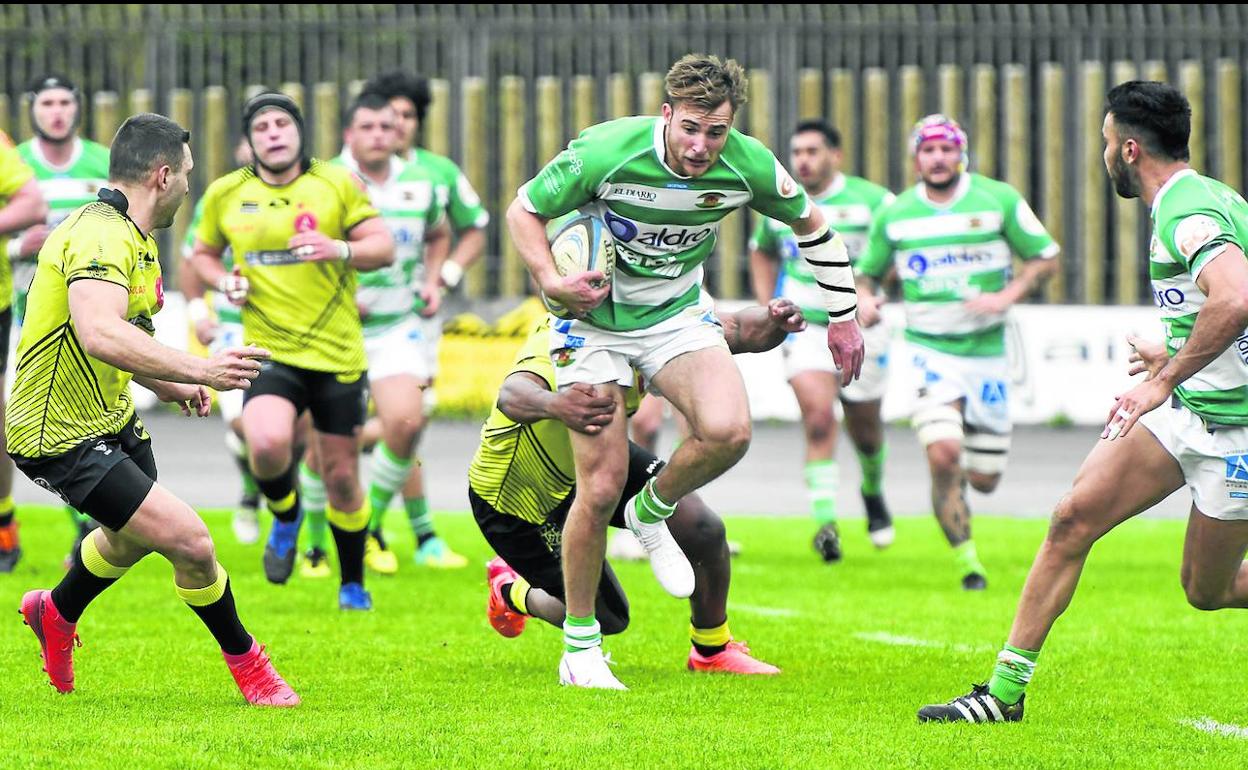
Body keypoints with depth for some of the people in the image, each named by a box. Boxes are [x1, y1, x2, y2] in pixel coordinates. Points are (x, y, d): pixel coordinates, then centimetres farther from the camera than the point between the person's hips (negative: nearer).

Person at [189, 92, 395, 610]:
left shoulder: (337, 184, 1)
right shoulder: (225, 195, 6)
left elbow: (383, 247, -1)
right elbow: (202, 253, 21)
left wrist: (339, 250, -21)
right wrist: (224, 282, -1)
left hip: (337, 354, 0)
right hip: (269, 349, 0)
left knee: (342, 477, 5)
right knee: (267, 445, -27)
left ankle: (353, 585, 27)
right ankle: (285, 516, 8)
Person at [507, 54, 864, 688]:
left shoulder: (749, 166, -15)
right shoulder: (605, 153, -25)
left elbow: (808, 220, 7)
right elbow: (524, 209, -8)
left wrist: (842, 316, 11)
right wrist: (551, 281, -24)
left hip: (678, 315, 2)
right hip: (594, 320, -2)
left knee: (728, 431, -27)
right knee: (601, 488, -9)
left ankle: (652, 513, 5)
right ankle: (579, 648, 10)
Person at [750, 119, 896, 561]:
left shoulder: (871, 201, -7)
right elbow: (761, 251, 23)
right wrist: (768, 306, 11)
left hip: (860, 328, 0)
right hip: (804, 328, 1)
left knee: (865, 430, 14)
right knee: (818, 421, -19)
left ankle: (873, 492, 45)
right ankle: (825, 523, -23)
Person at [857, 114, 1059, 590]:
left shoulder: (999, 201, -3)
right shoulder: (894, 215, 1)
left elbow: (1046, 258, 2)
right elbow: (867, 271, 14)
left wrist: (1007, 296, -14)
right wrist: (864, 298, -9)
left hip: (987, 349, 1)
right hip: (930, 350, -1)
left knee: (984, 480, 5)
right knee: (943, 454, -23)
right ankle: (966, 561, -8)